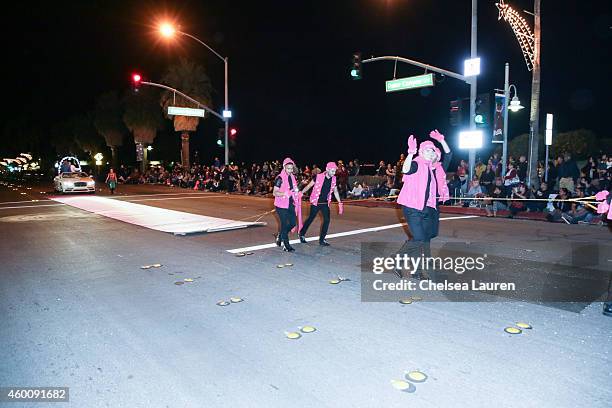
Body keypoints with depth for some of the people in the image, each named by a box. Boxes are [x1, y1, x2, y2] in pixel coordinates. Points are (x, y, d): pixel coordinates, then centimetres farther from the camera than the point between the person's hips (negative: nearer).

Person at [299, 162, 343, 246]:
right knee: (310, 219, 6)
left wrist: (340, 203, 10)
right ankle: (302, 234, 28)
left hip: (325, 203, 4)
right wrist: (301, 193, -10)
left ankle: (321, 240, 6)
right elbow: (309, 186, -6)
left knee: (327, 220, -4)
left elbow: (335, 191, 11)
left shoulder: (333, 179, -1)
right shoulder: (318, 177, -15)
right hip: (316, 203, -4)